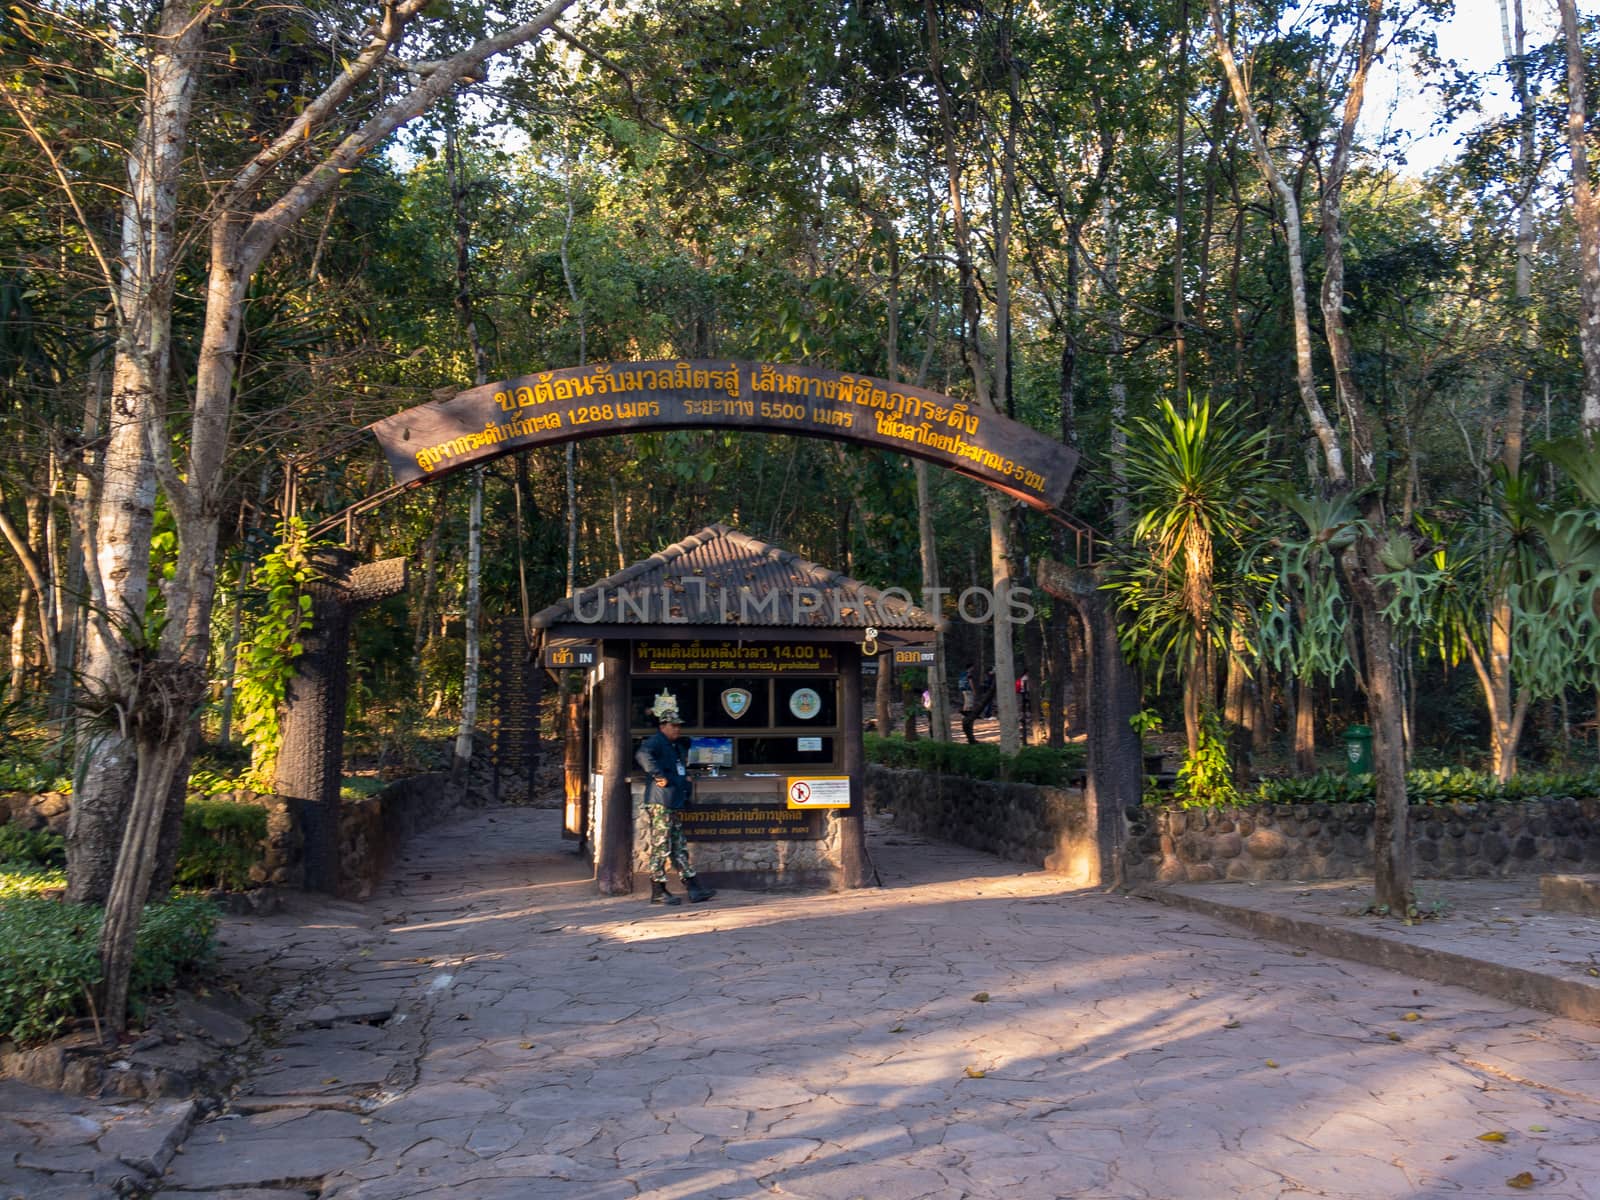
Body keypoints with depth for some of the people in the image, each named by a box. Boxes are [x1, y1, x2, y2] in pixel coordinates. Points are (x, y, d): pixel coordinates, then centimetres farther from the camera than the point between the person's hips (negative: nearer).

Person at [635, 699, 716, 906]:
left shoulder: (672, 745, 21)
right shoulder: (655, 742, -11)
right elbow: (642, 755, -34)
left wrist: (685, 779, 21)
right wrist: (659, 776, -28)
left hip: (674, 806, 10)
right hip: (659, 805, -10)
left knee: (680, 849, 10)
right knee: (660, 849, -4)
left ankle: (693, 889, 12)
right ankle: (658, 892, 3)